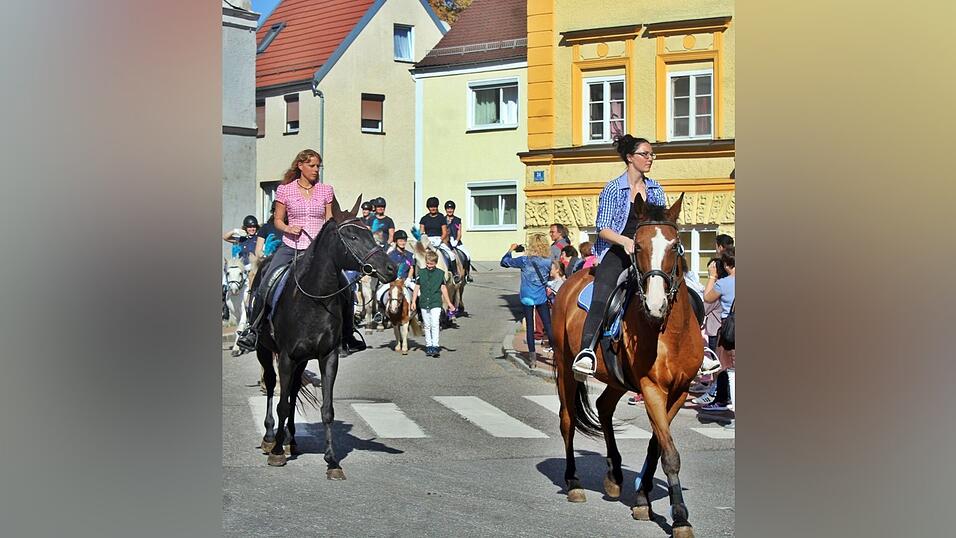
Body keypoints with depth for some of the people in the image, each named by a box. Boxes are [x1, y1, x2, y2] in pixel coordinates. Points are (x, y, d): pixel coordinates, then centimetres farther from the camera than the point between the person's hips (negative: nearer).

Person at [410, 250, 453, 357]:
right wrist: (413, 301, 2)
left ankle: (435, 347, -11)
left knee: (435, 325, -12)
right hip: (424, 304, 3)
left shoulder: (440, 273, 1)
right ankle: (428, 346, 18)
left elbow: (443, 288, 7)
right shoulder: (421, 273, 5)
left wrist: (449, 303, 8)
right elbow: (417, 288, 8)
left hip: (436, 304, -2)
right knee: (427, 326, 9)